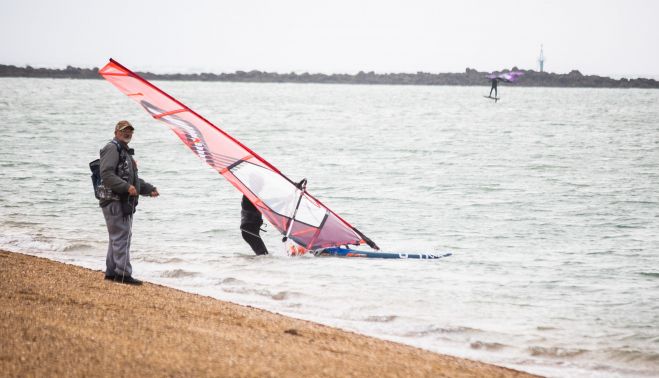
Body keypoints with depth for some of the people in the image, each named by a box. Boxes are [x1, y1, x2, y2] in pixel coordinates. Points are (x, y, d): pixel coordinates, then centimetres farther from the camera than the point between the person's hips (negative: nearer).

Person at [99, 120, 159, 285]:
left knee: (117, 237, 13)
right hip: (114, 200, -11)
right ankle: (123, 273, -13)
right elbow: (106, 174, -22)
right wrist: (127, 187, -29)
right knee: (121, 236, -12)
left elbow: (133, 179, 33)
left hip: (125, 202, 11)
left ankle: (111, 271, 18)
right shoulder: (111, 149, -9)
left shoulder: (126, 152, 24)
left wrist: (149, 189, 23)